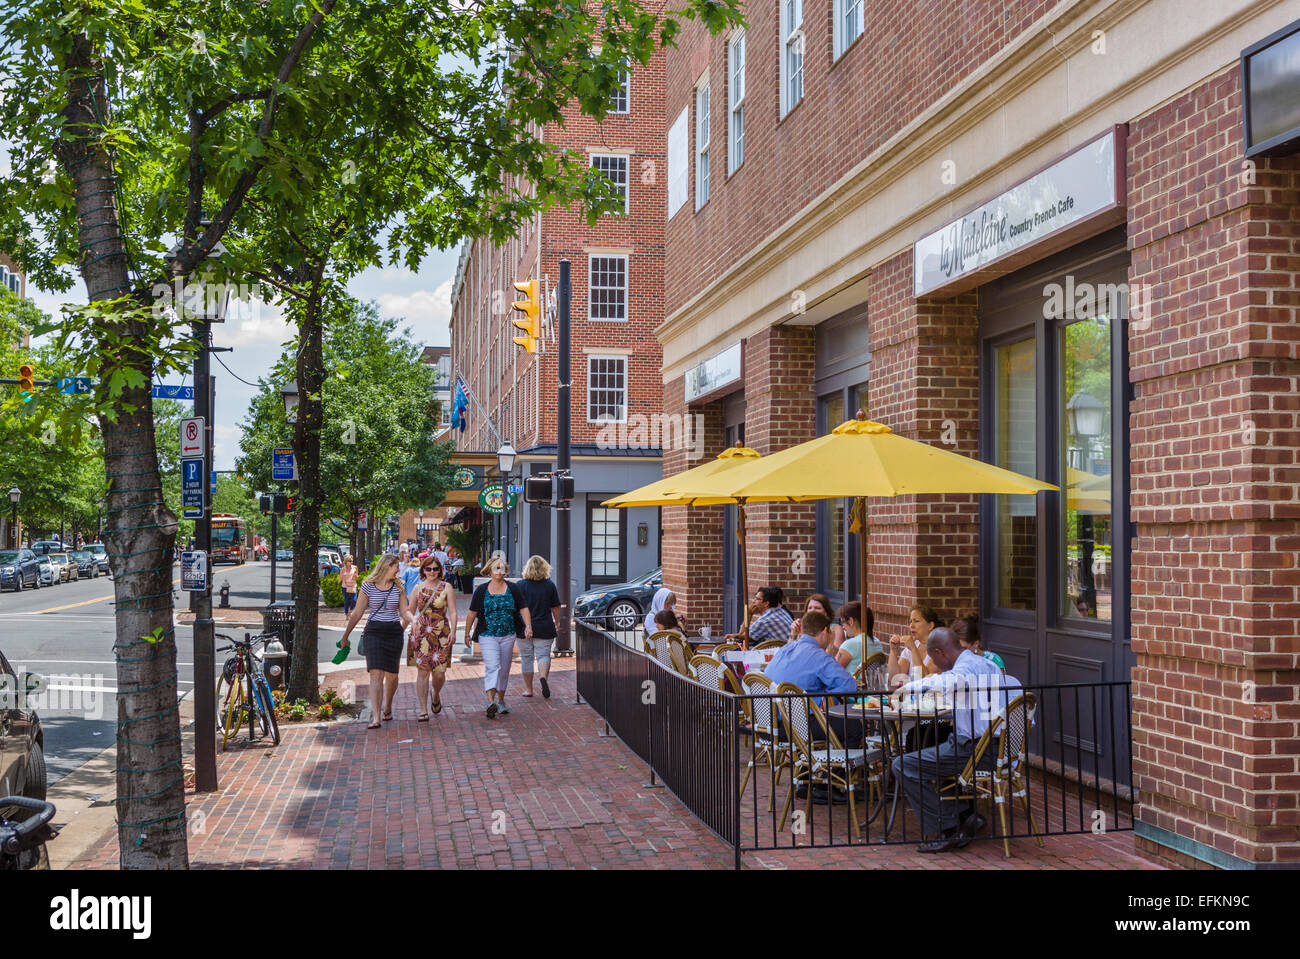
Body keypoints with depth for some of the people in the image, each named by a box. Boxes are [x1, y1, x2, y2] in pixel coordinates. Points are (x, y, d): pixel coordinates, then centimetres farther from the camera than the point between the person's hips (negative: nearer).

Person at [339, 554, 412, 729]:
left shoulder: (398, 587, 8)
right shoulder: (368, 587, -1)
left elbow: (404, 611, 10)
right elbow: (357, 614, 5)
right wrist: (345, 636, 8)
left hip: (394, 632, 3)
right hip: (373, 632, -3)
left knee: (391, 675, 7)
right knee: (376, 674, -13)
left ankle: (388, 708, 32)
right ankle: (375, 717, -17)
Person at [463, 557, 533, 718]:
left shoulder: (513, 589, 5)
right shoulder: (482, 590, 1)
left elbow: (524, 609, 6)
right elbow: (472, 613, 6)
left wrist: (528, 627, -9)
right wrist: (467, 633, 6)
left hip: (508, 635, 3)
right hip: (487, 636, -3)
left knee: (504, 670, 11)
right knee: (492, 667, -18)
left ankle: (501, 701, 25)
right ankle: (491, 702, -28)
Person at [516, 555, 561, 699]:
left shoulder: (520, 585, -5)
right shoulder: (550, 585, -1)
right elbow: (556, 608, 4)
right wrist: (556, 623, 19)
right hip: (545, 628, 0)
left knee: (526, 658, 10)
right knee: (543, 655, 6)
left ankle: (528, 689, 15)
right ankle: (543, 677, -22)